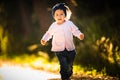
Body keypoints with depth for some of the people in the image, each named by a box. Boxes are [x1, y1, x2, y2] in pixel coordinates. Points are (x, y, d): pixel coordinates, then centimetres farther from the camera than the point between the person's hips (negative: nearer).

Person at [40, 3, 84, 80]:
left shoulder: (70, 24, -1)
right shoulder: (53, 26, 2)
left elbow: (75, 30, 4)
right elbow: (49, 33, 16)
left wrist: (80, 35, -15)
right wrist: (44, 39, 1)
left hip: (70, 49, 2)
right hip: (59, 50, -1)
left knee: (70, 66, 13)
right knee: (64, 65, -17)